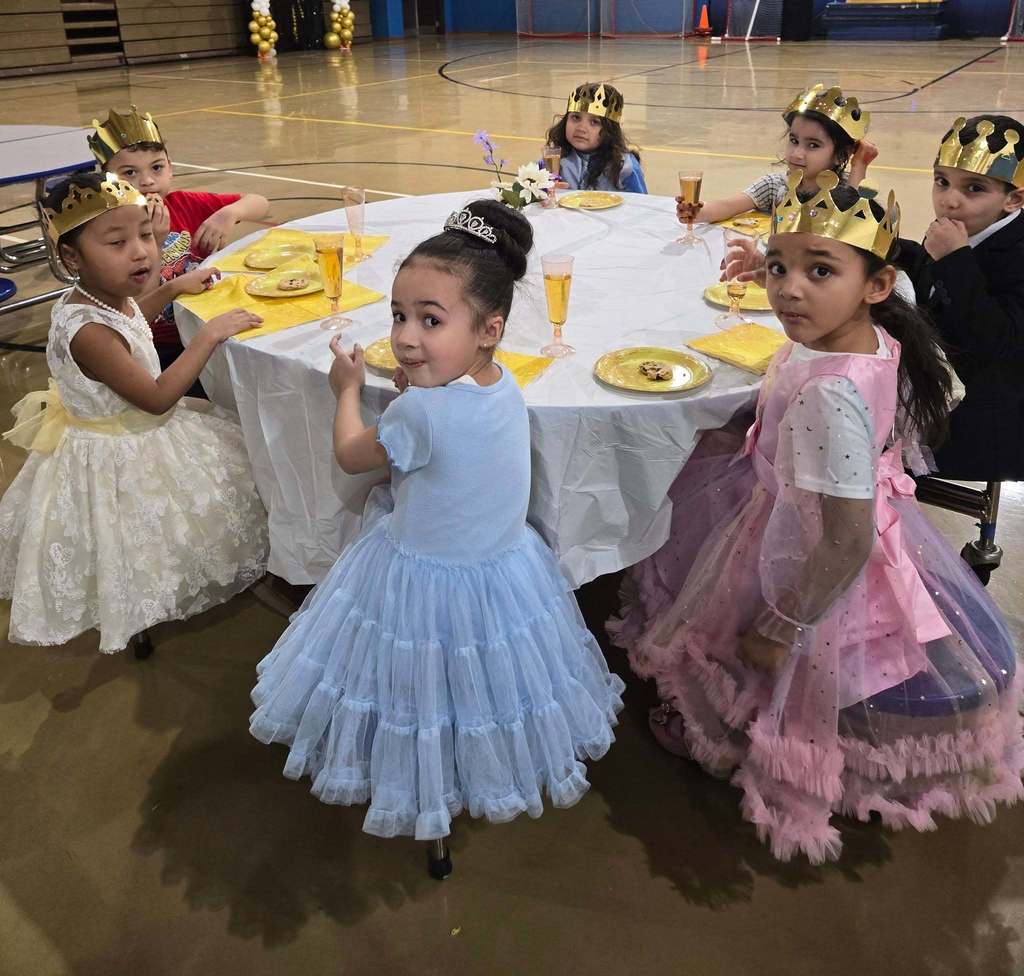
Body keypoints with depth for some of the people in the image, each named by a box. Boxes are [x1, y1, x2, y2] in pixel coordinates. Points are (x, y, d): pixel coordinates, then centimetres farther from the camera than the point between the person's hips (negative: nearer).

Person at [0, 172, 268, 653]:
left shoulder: (108, 295, -7)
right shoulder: (88, 332, -36)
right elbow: (157, 398, -32)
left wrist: (174, 288, 11)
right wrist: (209, 335, -30)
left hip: (137, 430, 10)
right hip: (114, 458, -10)